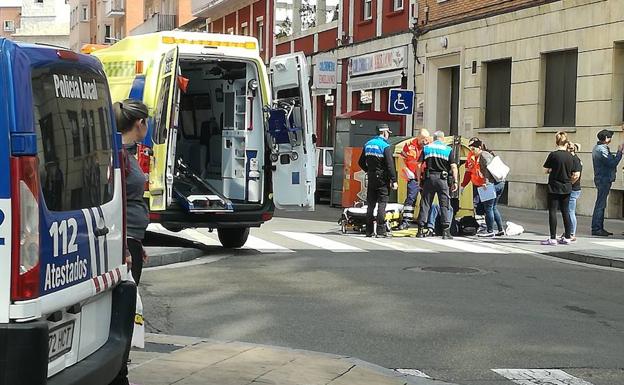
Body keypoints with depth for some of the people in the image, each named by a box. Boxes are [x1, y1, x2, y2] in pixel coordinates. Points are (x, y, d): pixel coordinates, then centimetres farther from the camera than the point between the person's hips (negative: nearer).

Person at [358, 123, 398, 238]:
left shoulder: (368, 144, 9)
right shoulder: (385, 146, -12)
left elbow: (361, 162, 15)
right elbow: (390, 165, -16)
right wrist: (394, 181, -13)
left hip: (371, 178, 6)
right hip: (382, 179, -6)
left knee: (370, 205, 9)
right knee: (382, 204, -4)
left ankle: (369, 231, 12)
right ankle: (380, 231, -7)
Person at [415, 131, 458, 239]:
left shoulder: (426, 148, 8)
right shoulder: (448, 149, 4)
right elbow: (453, 166, -4)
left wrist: (419, 179, 8)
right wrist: (455, 181, -2)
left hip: (429, 177, 2)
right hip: (443, 178, -1)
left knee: (425, 204, 6)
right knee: (444, 205, 3)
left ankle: (421, 230, 4)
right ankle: (446, 231, 0)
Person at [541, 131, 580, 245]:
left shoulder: (553, 155, -12)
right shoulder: (571, 157, 0)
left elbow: (546, 170, -5)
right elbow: (576, 174, 1)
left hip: (554, 188, -4)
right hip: (567, 189, 4)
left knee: (552, 211, 0)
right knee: (565, 211, 13)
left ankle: (553, 238, -2)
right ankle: (567, 237, 16)